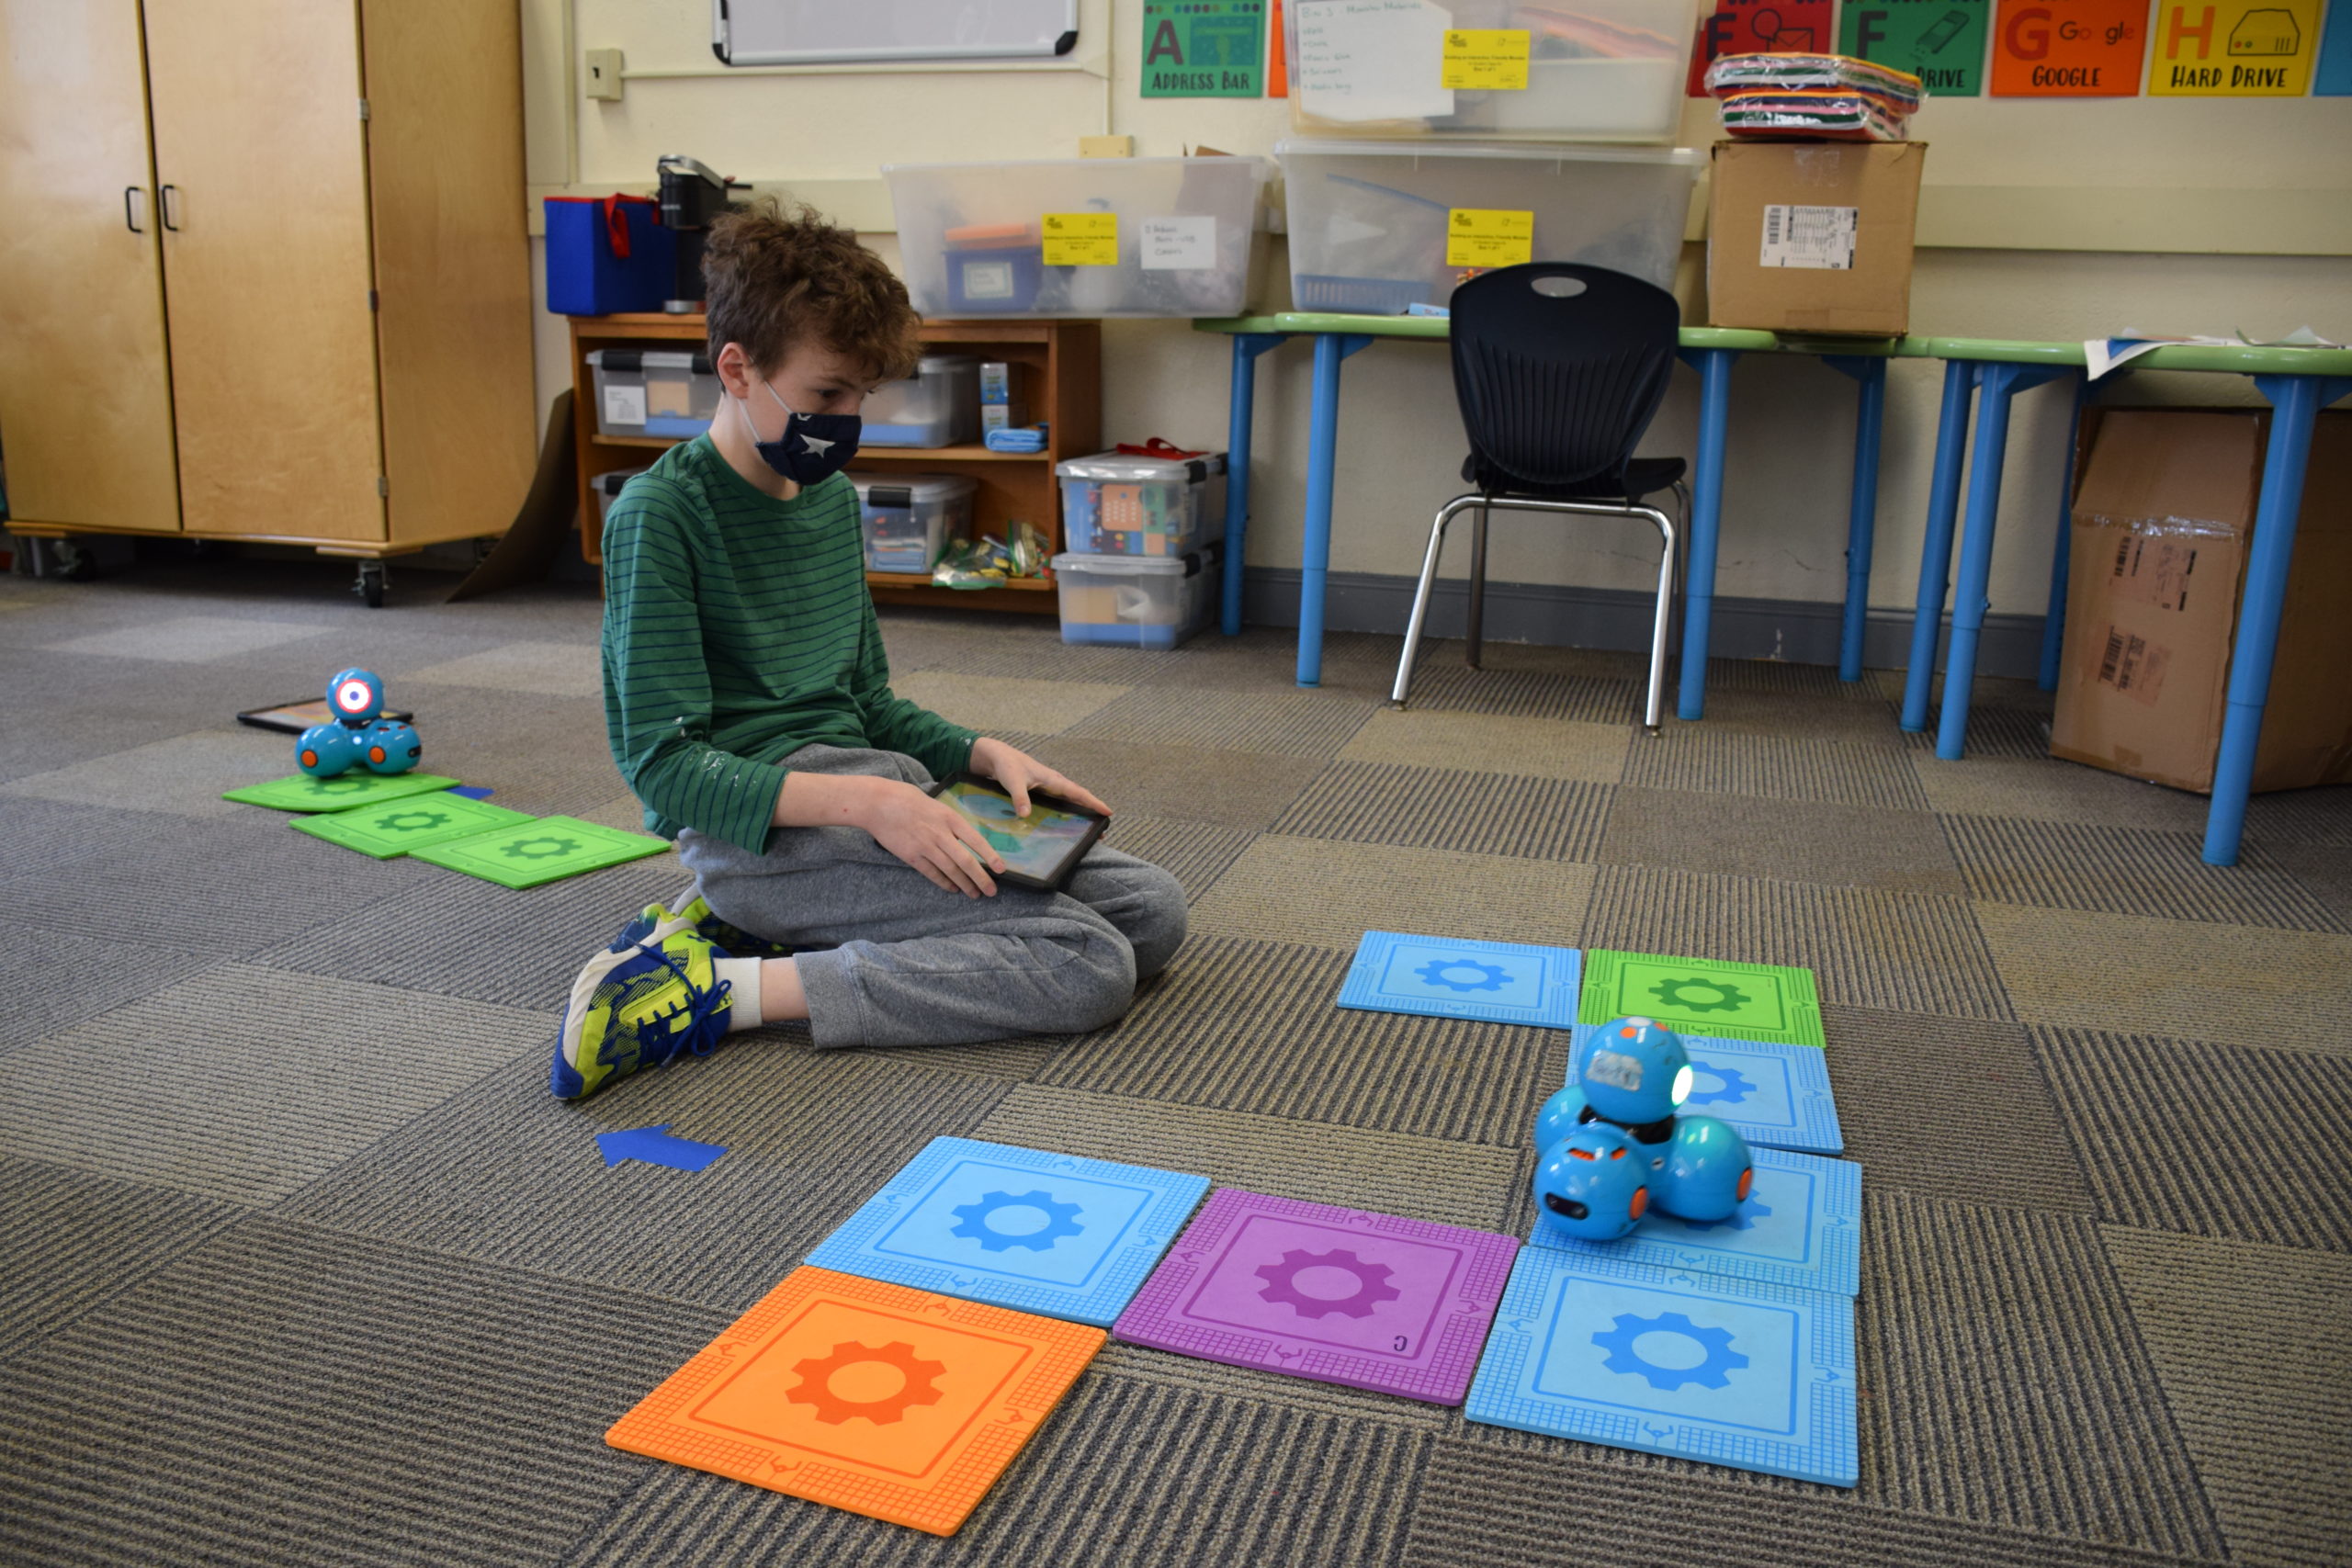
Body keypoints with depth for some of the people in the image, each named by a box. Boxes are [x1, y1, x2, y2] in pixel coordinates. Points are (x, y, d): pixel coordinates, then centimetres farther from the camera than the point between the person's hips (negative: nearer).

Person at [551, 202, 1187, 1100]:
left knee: (1151, 908, -1)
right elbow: (665, 764, -15)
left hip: (870, 794, 9)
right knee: (1088, 967, -19)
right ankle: (722, 990, -20)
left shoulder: (833, 497, 15)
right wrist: (864, 801, -26)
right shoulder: (658, 514, -10)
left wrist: (984, 753, 4)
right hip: (760, 824, -9)